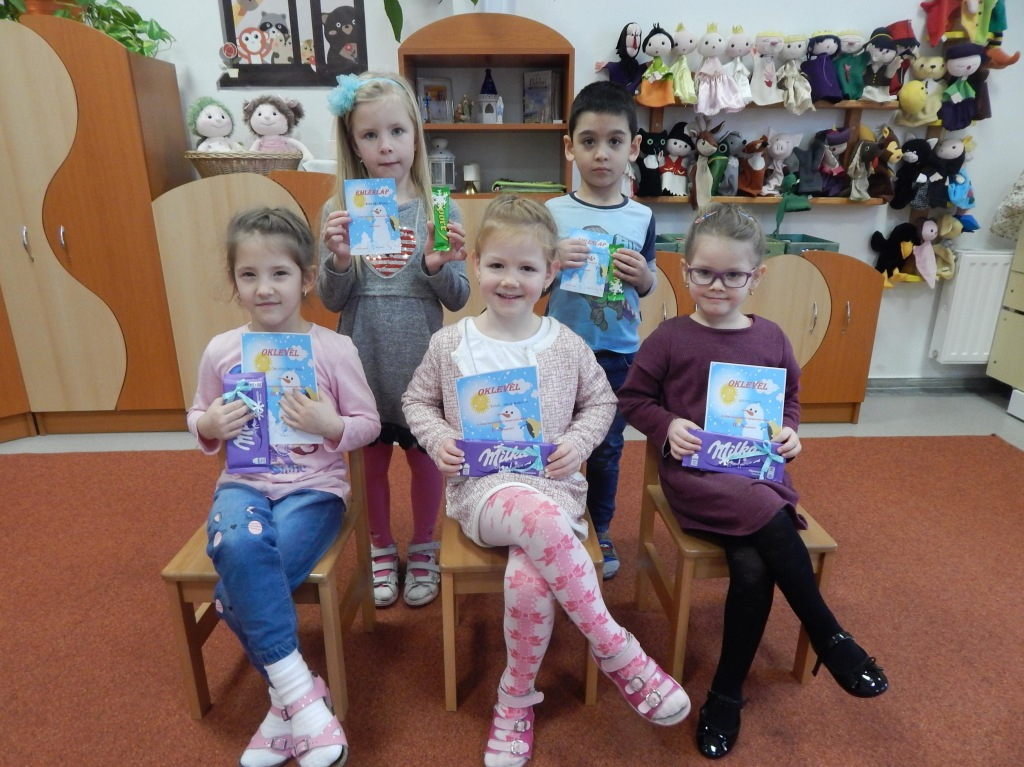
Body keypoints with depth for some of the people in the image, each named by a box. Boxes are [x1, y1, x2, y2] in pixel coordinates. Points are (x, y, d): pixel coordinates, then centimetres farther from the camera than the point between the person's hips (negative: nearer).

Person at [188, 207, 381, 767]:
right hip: (244, 483, 3)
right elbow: (198, 420, 17)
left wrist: (331, 425, -20)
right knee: (239, 545, -33)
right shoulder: (220, 350, 4)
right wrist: (210, 426, -8)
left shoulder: (334, 348, -4)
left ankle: (286, 701, 0)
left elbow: (369, 424, 1)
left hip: (314, 487, -2)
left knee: (237, 591, -25)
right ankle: (300, 691, -18)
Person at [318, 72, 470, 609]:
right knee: (372, 457, 16)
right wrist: (339, 261, -21)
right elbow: (331, 301, -2)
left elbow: (458, 299, -3)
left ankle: (423, 548, 38)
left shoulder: (439, 209, -5)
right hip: (364, 362, 1)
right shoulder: (338, 211, -3)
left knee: (425, 455, 13)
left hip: (421, 362, -1)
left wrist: (438, 266, -23)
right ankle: (381, 548, 40)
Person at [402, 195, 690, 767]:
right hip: (482, 489, -1)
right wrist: (438, 439, -5)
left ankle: (516, 700, 2)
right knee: (543, 519, -37)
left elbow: (601, 402, 15)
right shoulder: (450, 344, 3)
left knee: (531, 581, -29)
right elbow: (418, 400, 15)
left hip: (552, 483, 1)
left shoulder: (567, 346, 4)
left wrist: (578, 441, -4)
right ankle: (618, 652, -17)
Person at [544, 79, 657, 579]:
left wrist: (642, 275, -13)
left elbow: (648, 287, 9)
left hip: (619, 352, 2)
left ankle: (601, 530, 34)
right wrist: (552, 261, -22)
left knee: (607, 446, 14)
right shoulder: (552, 213, -6)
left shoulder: (641, 217, 0)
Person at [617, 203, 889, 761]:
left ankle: (726, 696, 0)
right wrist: (667, 426, -14)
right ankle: (829, 638, -7)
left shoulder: (771, 339, 7)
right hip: (693, 472, -3)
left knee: (753, 566, -21)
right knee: (768, 517, -30)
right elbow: (633, 399, 3)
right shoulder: (670, 337, -3)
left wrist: (789, 430, 0)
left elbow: (789, 397, 20)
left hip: (755, 469, 3)